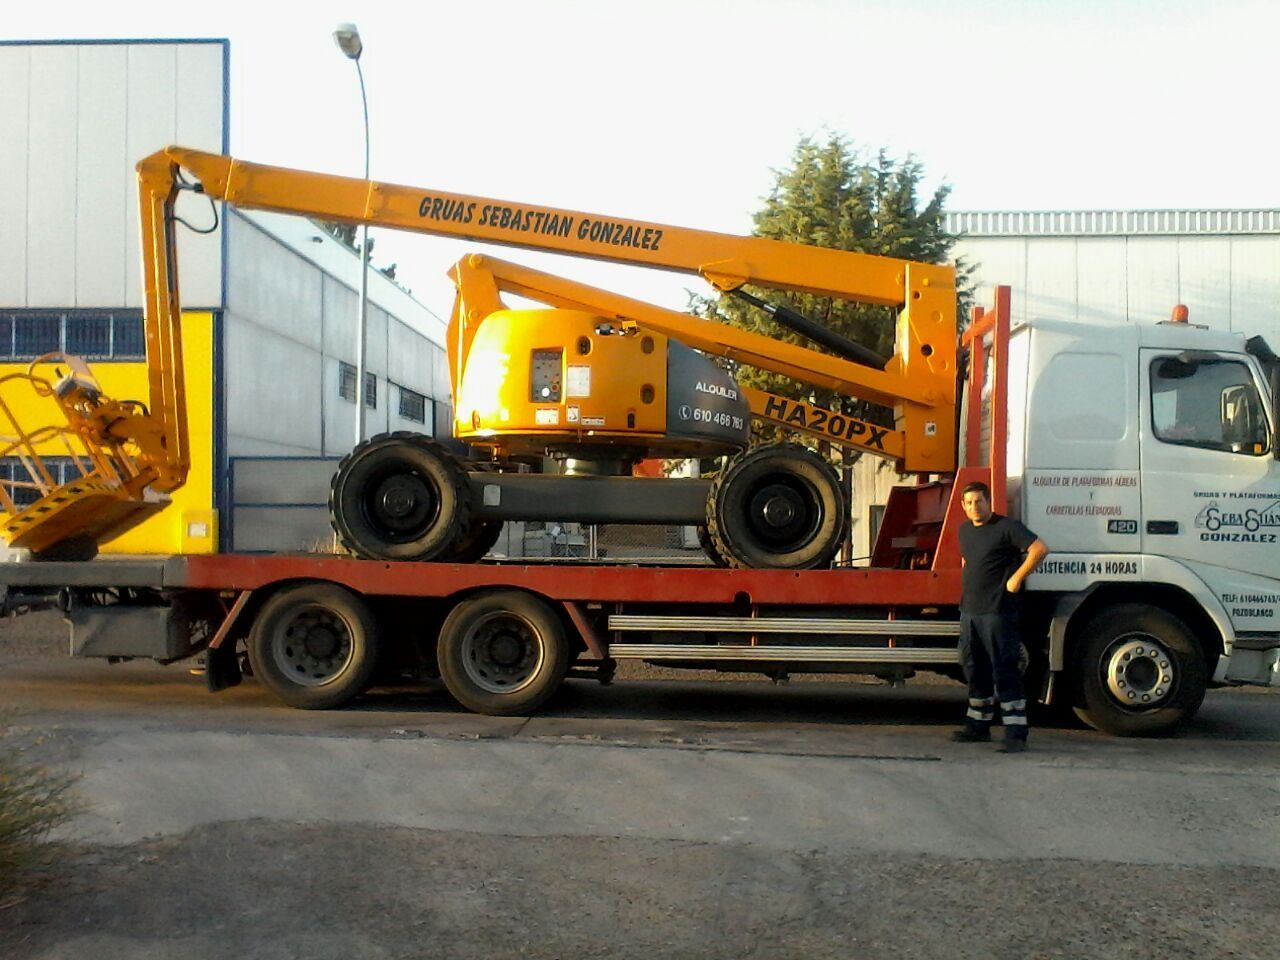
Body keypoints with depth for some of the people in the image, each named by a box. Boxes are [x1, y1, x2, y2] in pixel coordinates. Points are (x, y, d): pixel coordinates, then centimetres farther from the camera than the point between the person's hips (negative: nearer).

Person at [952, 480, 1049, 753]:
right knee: (975, 670, 14)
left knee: (1005, 671, -9)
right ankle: (978, 726, 24)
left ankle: (1015, 733, -8)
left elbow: (1039, 549, -16)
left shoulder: (1006, 527, -9)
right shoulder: (965, 531, 15)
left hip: (998, 611, -8)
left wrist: (1017, 578, -16)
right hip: (969, 610, 8)